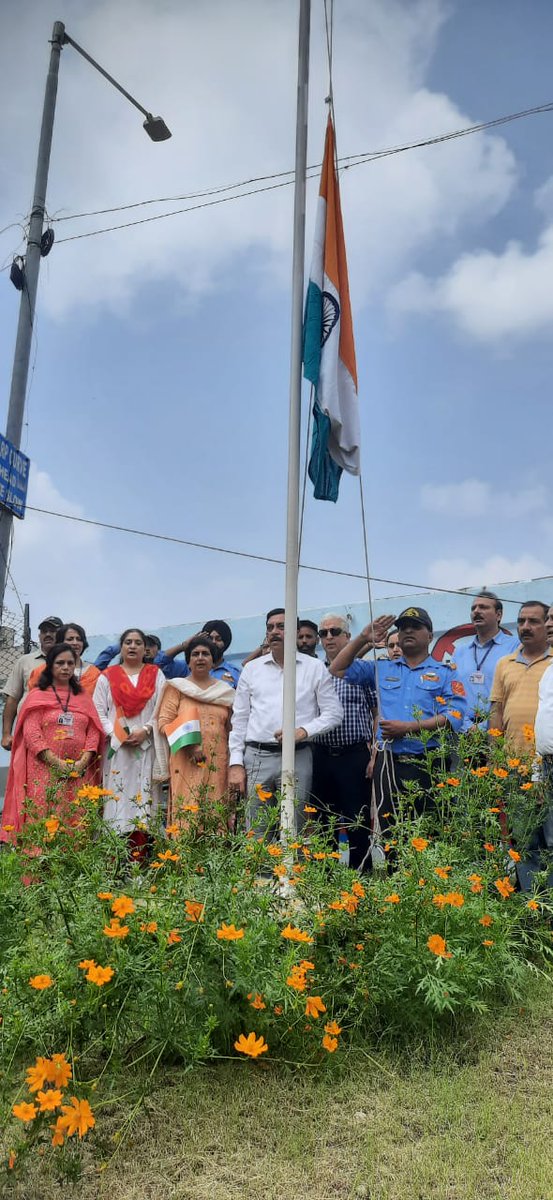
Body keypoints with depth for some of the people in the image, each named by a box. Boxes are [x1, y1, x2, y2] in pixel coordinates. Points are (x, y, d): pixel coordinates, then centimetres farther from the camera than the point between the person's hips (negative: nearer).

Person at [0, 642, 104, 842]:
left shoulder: (83, 696, 16)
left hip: (80, 772, 3)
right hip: (45, 769, -3)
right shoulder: (37, 696, 6)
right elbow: (31, 734, -4)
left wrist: (83, 762, -8)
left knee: (76, 821, -1)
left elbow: (94, 731, 8)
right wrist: (57, 763, -14)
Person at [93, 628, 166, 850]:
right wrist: (116, 734, -9)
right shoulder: (107, 677, 14)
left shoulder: (156, 675, 14)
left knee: (144, 797, -6)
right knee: (117, 797, -6)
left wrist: (145, 730, -11)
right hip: (115, 747, 0)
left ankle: (141, 855, -5)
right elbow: (99, 712, 6)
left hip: (146, 747, 0)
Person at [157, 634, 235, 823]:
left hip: (218, 763, 2)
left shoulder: (225, 691, 15)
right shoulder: (176, 687, 7)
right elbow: (164, 721, 0)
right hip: (186, 762, -2)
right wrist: (189, 745, -12)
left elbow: (230, 728, 16)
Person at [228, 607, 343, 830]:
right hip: (256, 757, 2)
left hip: (298, 758, -1)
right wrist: (235, 763, 4)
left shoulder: (315, 667, 6)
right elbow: (239, 719, 12)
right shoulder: (251, 669, 12)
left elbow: (334, 713, 5)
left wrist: (303, 731, -11)